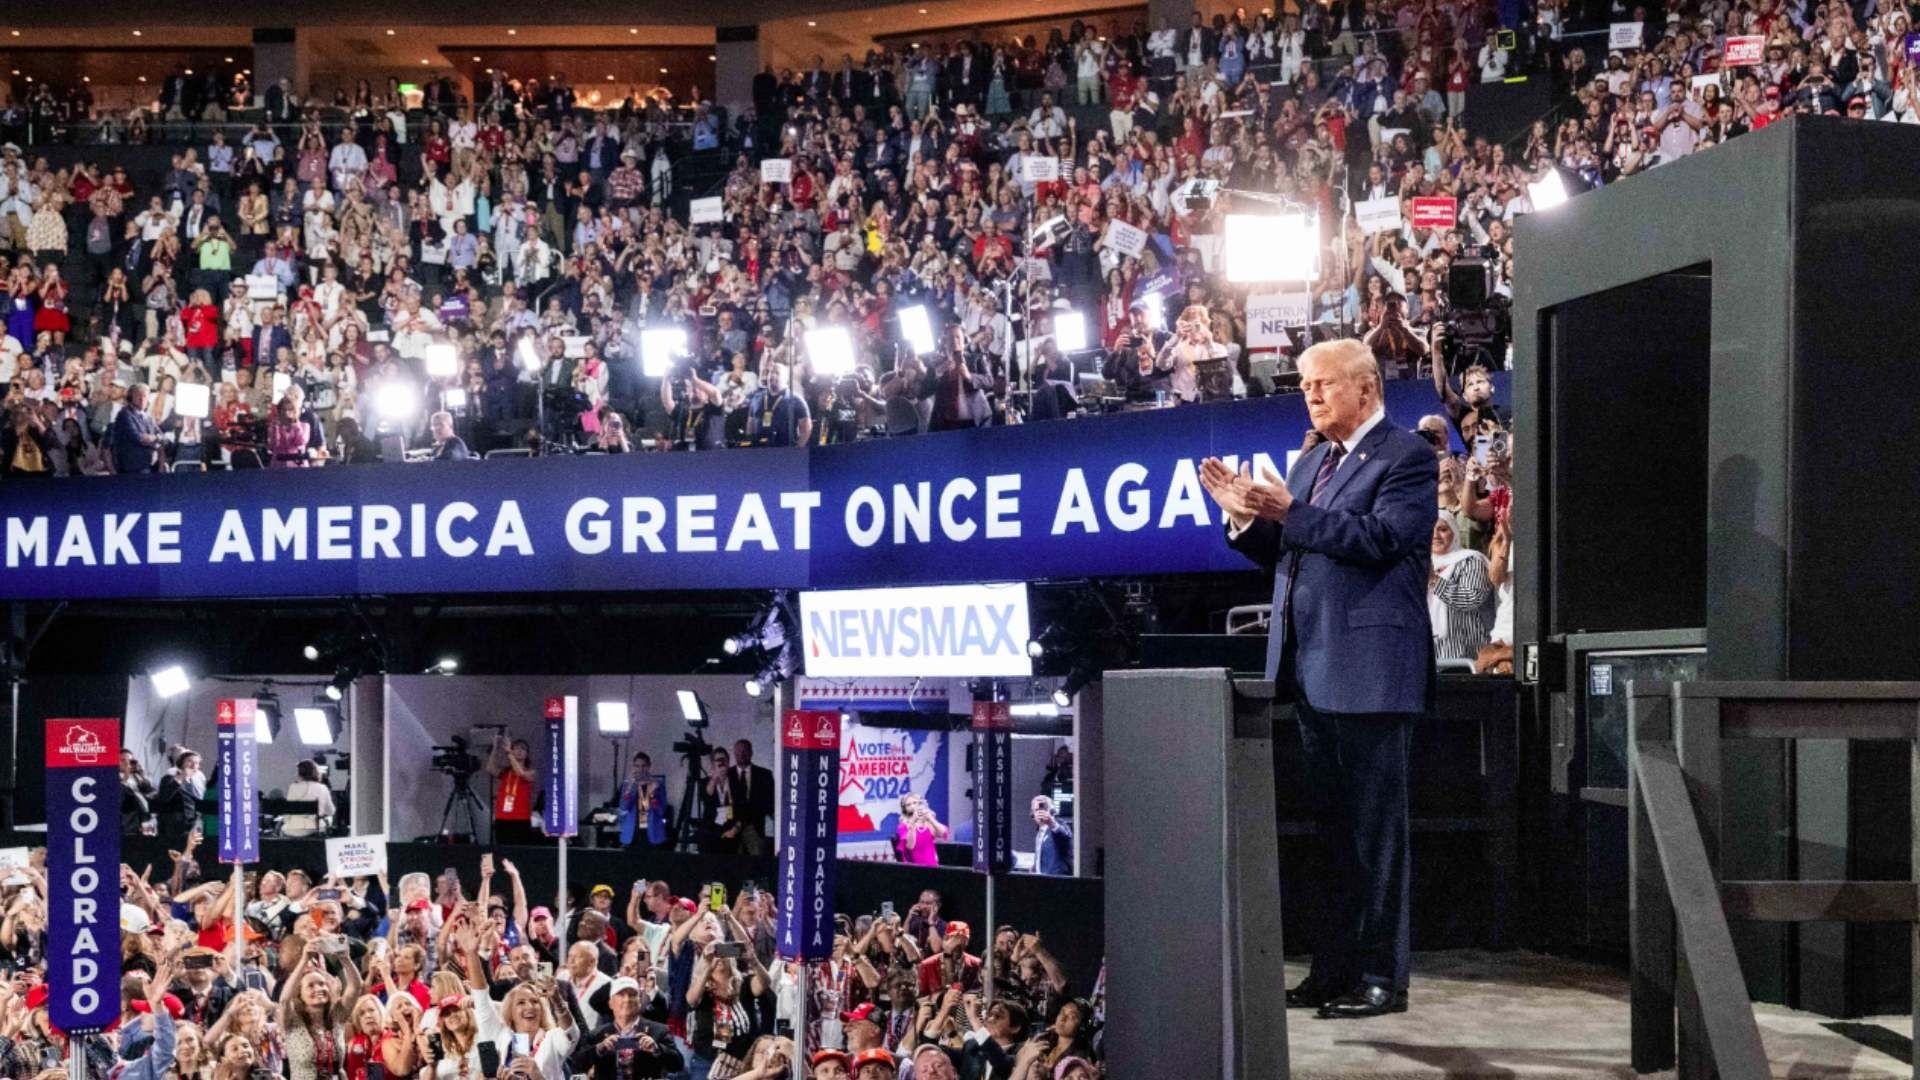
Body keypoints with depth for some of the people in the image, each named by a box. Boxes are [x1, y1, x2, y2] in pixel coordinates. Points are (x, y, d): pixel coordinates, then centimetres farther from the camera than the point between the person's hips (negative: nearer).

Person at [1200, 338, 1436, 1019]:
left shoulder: (1406, 456, -6)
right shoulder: (1310, 464, 19)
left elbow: (1384, 537, -20)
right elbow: (1283, 553, 19)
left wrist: (1289, 513, -24)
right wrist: (1246, 518, 1)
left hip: (1369, 670, -9)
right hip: (1312, 671, 9)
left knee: (1375, 825, -3)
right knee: (1333, 827, 14)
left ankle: (1381, 975, 3)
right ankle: (1334, 971, 21)